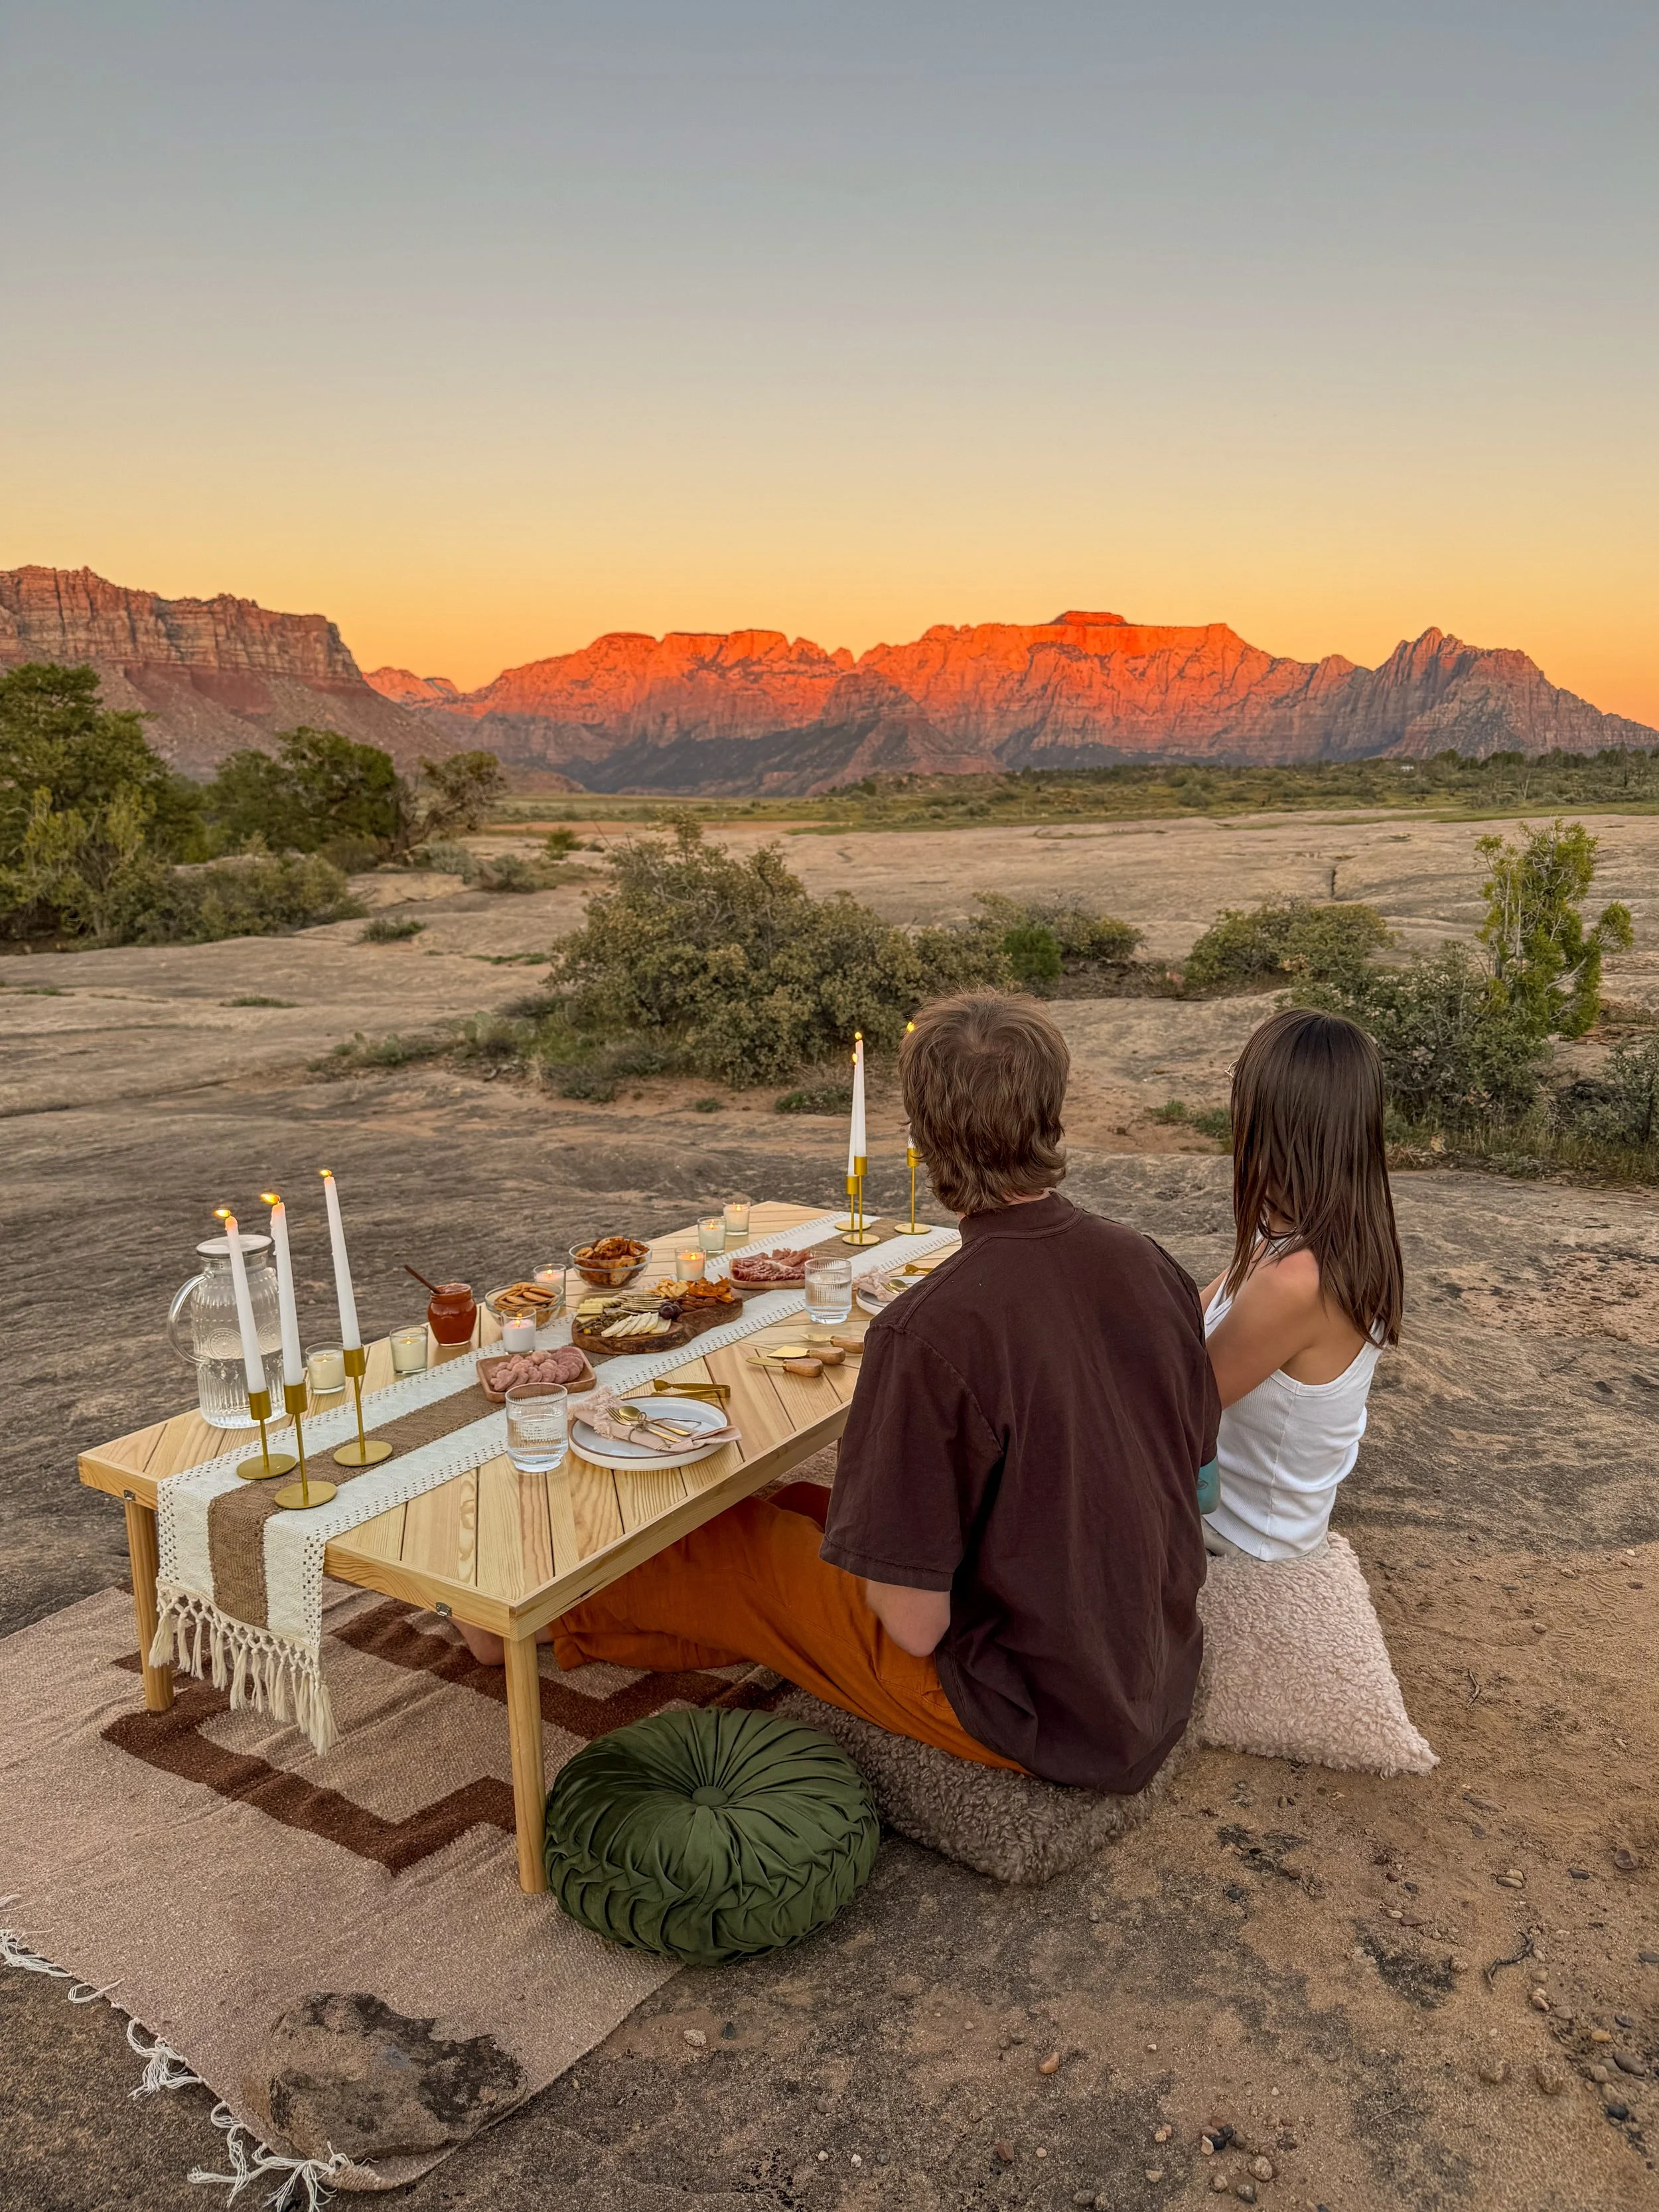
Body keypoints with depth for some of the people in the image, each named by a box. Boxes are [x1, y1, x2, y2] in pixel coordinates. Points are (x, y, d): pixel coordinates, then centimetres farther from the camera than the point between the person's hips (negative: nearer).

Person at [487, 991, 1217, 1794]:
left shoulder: (929, 1335, -29)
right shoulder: (1153, 1268, -6)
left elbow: (915, 1622, -24)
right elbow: (1194, 1457, 9)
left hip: (1033, 1715, -7)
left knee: (729, 1548, 11)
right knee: (807, 1509, 22)